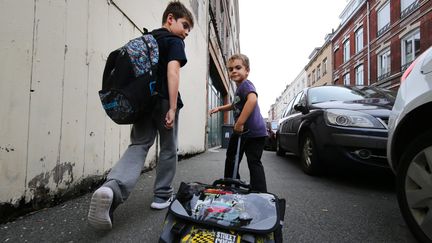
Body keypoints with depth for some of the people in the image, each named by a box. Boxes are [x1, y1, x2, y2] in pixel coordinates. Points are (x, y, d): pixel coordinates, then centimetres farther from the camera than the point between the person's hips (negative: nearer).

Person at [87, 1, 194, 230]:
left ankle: (111, 188, -24)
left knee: (138, 146, 1)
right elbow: (172, 72, -16)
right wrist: (173, 107, -20)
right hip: (163, 102, -5)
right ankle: (162, 195, 19)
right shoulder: (174, 42, 0)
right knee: (168, 149, 9)